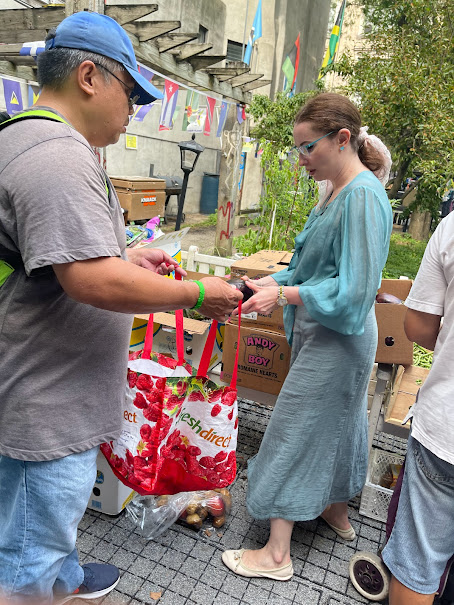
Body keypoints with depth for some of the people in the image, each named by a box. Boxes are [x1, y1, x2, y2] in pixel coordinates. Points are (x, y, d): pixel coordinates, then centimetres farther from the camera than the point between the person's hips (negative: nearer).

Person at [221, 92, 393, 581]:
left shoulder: (363, 196, -21)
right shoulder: (337, 191, 9)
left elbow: (353, 291, -25)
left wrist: (284, 295, -24)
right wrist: (273, 281, 3)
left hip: (337, 338, -10)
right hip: (323, 333, 10)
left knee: (293, 433, 0)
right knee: (335, 423, 23)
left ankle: (276, 555, 18)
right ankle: (337, 511, 46)